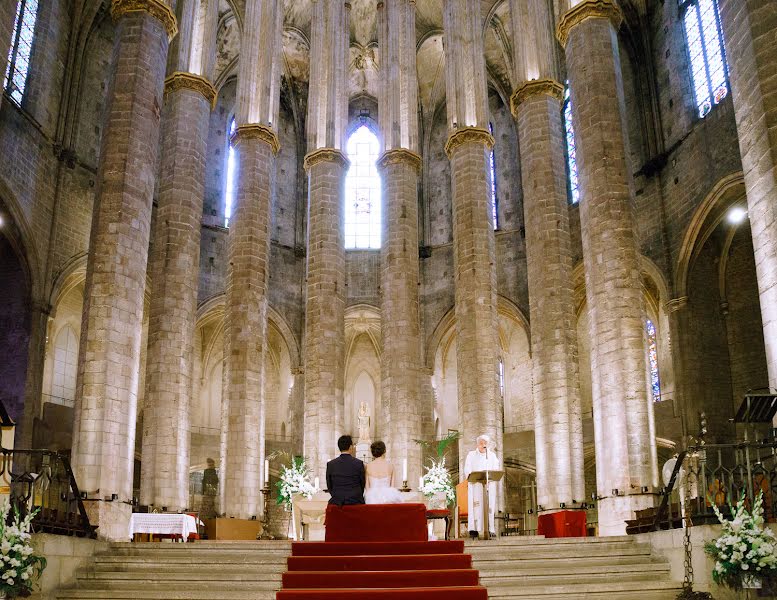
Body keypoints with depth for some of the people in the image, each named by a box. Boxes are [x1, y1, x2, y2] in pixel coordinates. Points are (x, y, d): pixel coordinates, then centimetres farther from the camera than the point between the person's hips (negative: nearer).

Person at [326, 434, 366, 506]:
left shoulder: (330, 464, -1)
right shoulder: (359, 463, -4)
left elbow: (329, 487, 7)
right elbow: (362, 484, 6)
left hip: (337, 502, 1)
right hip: (356, 502, -1)